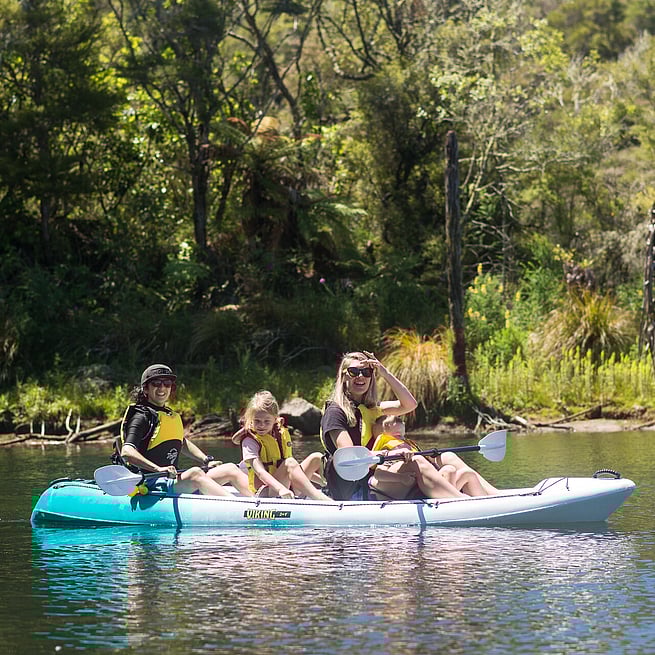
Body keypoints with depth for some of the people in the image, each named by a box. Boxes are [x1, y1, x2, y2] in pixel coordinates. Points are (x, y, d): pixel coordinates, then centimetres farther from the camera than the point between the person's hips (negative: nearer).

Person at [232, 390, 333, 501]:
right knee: (290, 463, -31)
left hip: (289, 488, 7)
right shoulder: (250, 441, -9)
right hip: (266, 494, -7)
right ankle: (320, 499, -42)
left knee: (316, 458, -1)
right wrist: (280, 489, -39)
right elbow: (260, 472, -24)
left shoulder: (282, 433, 11)